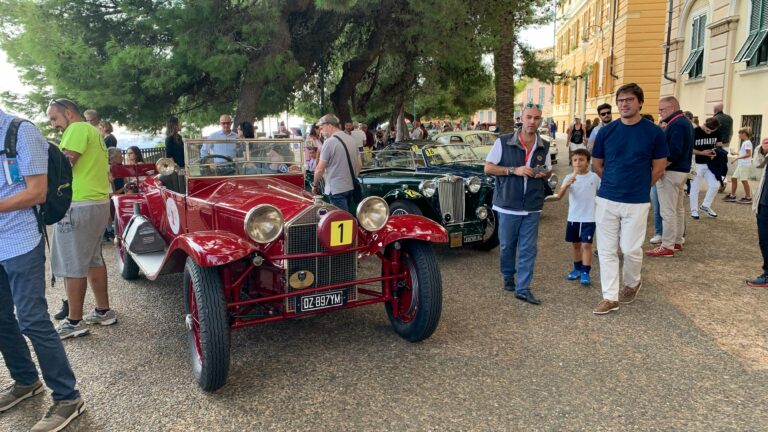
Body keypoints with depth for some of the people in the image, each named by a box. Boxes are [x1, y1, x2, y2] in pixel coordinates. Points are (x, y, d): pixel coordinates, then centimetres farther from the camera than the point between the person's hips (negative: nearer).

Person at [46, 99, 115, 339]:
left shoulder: (78, 128, -9)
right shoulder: (93, 132, 20)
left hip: (78, 206, -10)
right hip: (99, 203, 10)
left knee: (73, 265, -3)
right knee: (93, 260, 16)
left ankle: (74, 323, 4)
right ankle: (103, 311, 23)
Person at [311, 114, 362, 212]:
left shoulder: (329, 142, -14)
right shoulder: (352, 140, 8)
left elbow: (320, 169, -12)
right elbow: (359, 165, 14)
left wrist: (315, 185, 3)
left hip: (336, 189, -8)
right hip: (350, 187, 8)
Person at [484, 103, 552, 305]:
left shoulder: (544, 147, 6)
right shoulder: (503, 142, -6)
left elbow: (548, 172, 19)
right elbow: (488, 167, -6)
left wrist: (544, 173, -7)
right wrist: (514, 170, -17)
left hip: (532, 208, 3)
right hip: (508, 205, -2)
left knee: (528, 249, 2)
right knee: (506, 246, 10)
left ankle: (523, 288, 9)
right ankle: (508, 277, 33)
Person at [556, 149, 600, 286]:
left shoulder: (594, 177, -5)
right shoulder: (569, 178, -4)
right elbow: (559, 196, -16)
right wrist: (567, 184, -34)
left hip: (589, 218, -2)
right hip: (573, 218, 2)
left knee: (586, 245, -4)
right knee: (576, 244, 14)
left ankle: (585, 272, 1)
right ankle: (577, 269, 28)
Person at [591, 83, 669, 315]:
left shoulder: (654, 132, -4)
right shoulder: (606, 131, 1)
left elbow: (659, 167, 4)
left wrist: (639, 187, 8)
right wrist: (614, 183, 13)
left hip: (637, 202, -2)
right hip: (606, 200, 2)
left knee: (631, 249, 4)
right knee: (606, 250, 4)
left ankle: (632, 284, 33)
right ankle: (610, 296, 13)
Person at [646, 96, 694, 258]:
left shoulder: (676, 124, -17)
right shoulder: (685, 122, 15)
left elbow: (674, 152, -25)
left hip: (671, 172, -11)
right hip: (682, 170, 11)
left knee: (668, 211, -6)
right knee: (678, 209, 17)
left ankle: (667, 247, -2)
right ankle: (677, 241, 27)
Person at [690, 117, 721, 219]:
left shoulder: (716, 133, 0)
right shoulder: (694, 132, -16)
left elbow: (717, 144, 16)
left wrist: (714, 151, -6)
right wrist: (701, 153, -22)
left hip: (709, 164, 5)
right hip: (697, 164, -4)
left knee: (714, 186, 0)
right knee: (695, 188, 3)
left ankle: (706, 206, 20)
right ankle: (694, 210, 14)